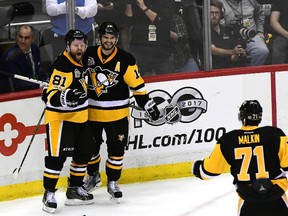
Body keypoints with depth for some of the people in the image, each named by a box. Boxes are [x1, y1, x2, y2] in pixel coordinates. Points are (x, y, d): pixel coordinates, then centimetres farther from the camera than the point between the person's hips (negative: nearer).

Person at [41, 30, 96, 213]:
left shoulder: (83, 60, 5)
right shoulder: (62, 65, -22)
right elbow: (51, 96, -28)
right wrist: (65, 96, -44)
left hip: (80, 115, 9)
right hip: (60, 117, -9)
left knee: (85, 151, 13)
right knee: (57, 155, -11)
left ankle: (75, 188, 26)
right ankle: (49, 193, 0)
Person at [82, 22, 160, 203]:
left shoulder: (125, 59, -8)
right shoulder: (88, 55, -3)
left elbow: (137, 85, -6)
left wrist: (149, 105, -8)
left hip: (117, 112, -2)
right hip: (91, 111, 2)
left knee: (117, 149, 2)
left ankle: (113, 182, 17)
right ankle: (93, 176, 35)